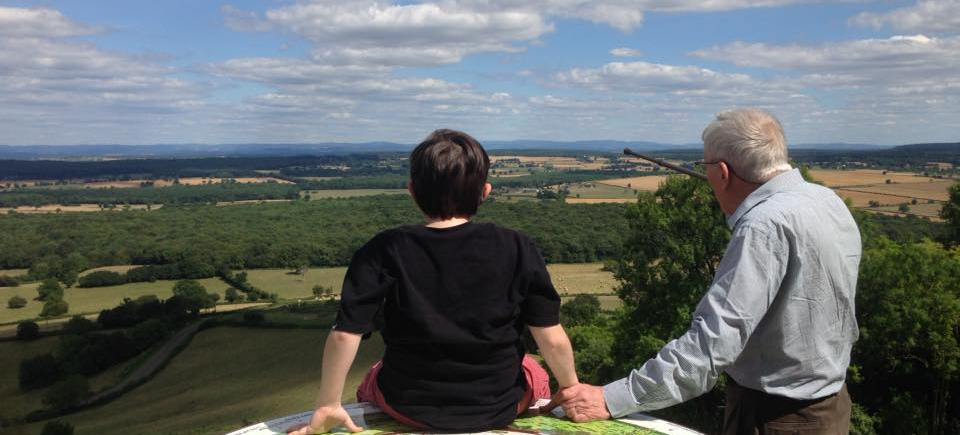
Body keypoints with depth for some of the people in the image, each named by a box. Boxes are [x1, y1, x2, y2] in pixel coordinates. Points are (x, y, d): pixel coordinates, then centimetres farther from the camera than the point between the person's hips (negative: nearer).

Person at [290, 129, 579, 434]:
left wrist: (328, 405, -3)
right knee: (535, 373, 35)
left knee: (372, 381, 35)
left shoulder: (384, 252, -15)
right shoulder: (516, 249, -14)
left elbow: (345, 335, -16)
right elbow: (553, 340, -12)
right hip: (499, 409, 0)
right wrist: (571, 388, 6)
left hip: (408, 409, 0)